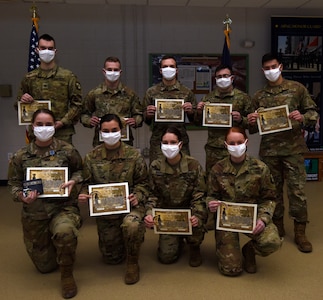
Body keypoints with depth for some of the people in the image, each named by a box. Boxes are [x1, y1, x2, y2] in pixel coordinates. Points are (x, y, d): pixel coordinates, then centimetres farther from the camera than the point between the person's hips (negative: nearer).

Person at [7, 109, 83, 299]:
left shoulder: (67, 151, -5)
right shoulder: (21, 156, -1)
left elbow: (80, 170, 9)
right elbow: (14, 183, 8)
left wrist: (74, 181, -12)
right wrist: (21, 196, -14)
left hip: (64, 207, -2)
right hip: (34, 214, 3)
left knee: (64, 232, -40)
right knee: (45, 266, 12)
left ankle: (67, 274, -10)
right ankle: (53, 244, 50)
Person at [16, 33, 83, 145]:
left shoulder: (68, 76, 4)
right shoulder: (29, 78, 12)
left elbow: (76, 103, 0)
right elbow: (18, 105, 19)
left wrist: (63, 122, -11)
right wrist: (22, 101, -4)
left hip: (62, 134, -2)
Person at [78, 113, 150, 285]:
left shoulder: (133, 155, -5)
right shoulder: (92, 157, -2)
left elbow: (142, 183, 1)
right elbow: (87, 183, 5)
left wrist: (137, 197, -18)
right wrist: (83, 195, -16)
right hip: (104, 210, 2)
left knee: (131, 225, -38)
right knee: (111, 259, 10)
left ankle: (133, 262, -7)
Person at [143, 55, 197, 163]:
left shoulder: (186, 92, 7)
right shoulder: (151, 92, 7)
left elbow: (194, 120, 11)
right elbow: (147, 121, 11)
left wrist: (191, 111, -9)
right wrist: (148, 115, -10)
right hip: (157, 143, 0)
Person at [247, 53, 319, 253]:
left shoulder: (297, 88, 3)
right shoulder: (259, 96, 9)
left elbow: (313, 113, 3)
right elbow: (255, 128, 14)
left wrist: (302, 118, -18)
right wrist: (251, 122, -9)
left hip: (293, 147, -2)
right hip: (269, 149, 3)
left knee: (297, 190, -1)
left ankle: (300, 232, 11)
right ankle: (277, 227, 25)